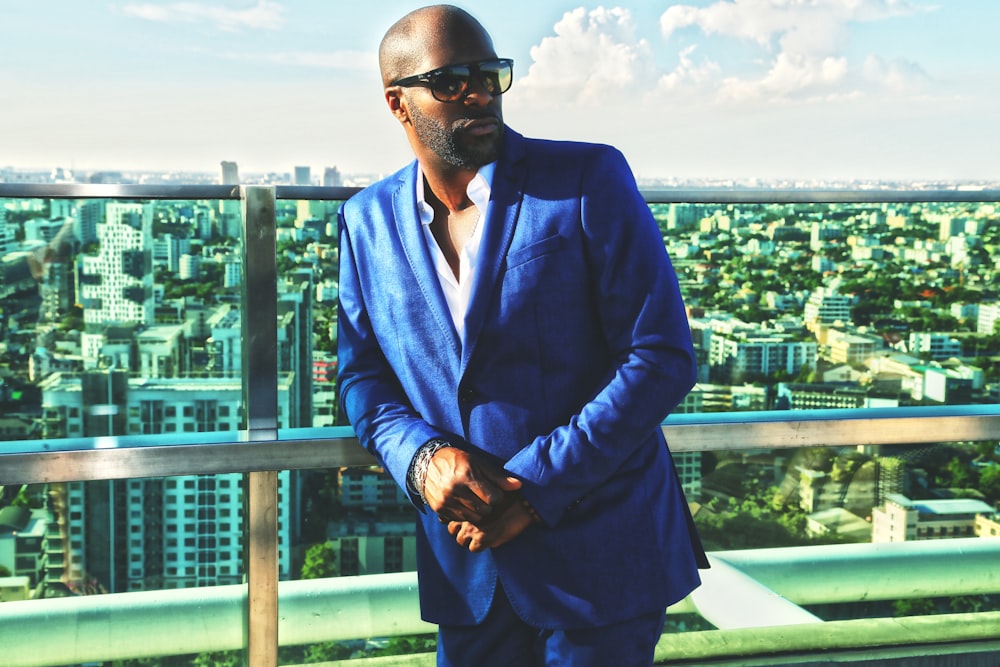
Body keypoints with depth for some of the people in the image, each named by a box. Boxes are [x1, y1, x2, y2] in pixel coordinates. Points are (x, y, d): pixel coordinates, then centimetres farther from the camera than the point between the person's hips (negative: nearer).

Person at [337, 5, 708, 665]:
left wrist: (536, 486, -17)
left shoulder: (588, 179, -10)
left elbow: (662, 356, -13)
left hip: (600, 554, -3)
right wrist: (421, 456, -14)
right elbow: (362, 371, 8)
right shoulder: (369, 220, 3)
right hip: (465, 560, 4)